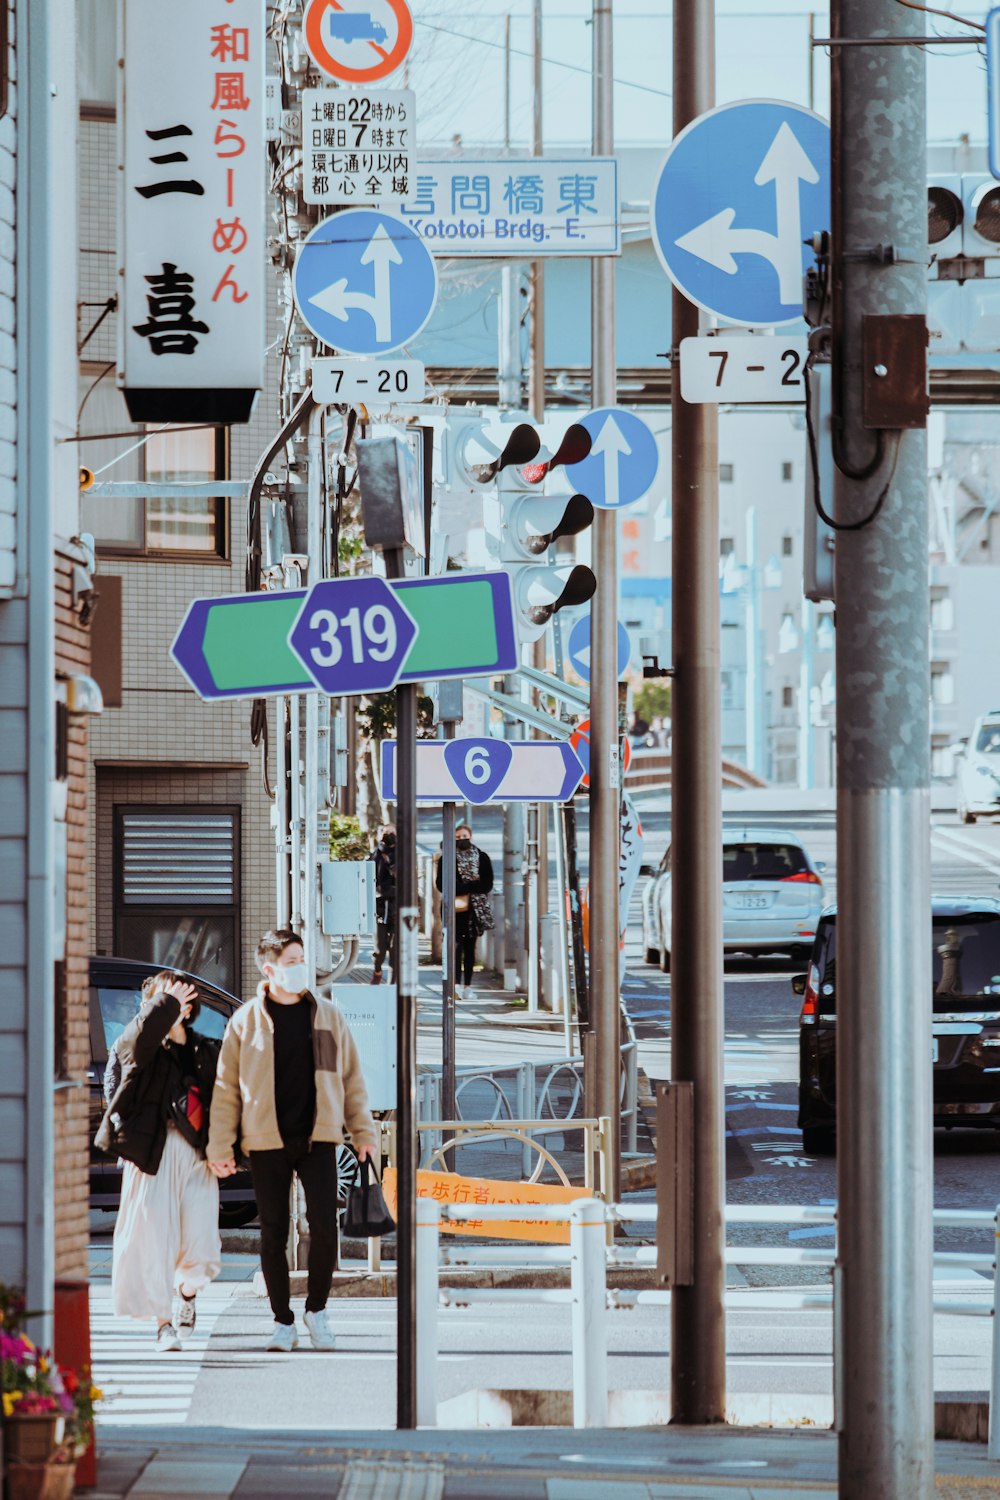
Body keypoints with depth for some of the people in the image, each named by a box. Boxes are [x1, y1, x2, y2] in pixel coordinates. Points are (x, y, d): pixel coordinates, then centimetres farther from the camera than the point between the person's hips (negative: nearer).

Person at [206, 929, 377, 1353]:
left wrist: (363, 1132, 9)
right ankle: (283, 1322, 13)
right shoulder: (246, 1021, 2)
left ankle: (317, 1310, 10)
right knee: (273, 1233, 2)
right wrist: (220, 1146, -2)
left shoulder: (327, 1017, 8)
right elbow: (226, 1087, 3)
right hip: (267, 1143, -1)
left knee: (324, 1223, -9)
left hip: (318, 1139, 1)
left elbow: (351, 1079, 13)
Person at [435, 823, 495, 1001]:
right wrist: (471, 887, -15)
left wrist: (463, 887, -13)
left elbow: (487, 884, -1)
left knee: (470, 947, 7)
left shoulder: (482, 858, 7)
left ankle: (467, 986, 12)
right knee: (457, 944, -15)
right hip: (455, 909, -2)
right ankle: (457, 985, -23)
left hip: (475, 909, 2)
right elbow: (441, 884, -4)